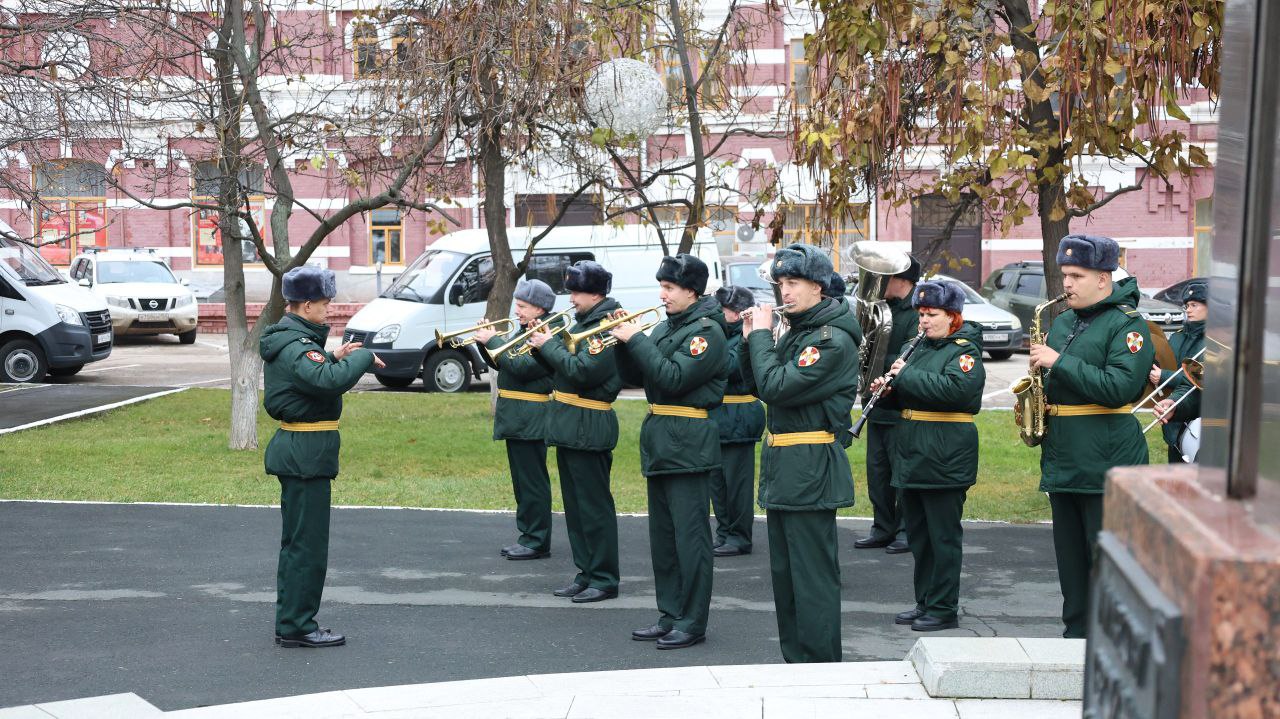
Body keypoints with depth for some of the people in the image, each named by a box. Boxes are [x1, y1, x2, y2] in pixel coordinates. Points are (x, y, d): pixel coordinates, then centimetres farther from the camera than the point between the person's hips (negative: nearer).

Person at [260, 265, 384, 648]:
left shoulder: (287, 340, 12)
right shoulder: (295, 347, -20)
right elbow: (331, 382, -35)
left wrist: (332, 358, 9)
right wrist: (364, 357, -21)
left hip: (296, 449, 11)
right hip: (306, 453, -11)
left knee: (296, 541, 16)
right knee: (307, 543, -3)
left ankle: (291, 622, 24)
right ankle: (297, 626, 3)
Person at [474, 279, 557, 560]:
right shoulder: (525, 332, 16)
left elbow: (520, 367, -24)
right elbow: (501, 363, 17)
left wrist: (493, 341, -18)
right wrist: (488, 340, 2)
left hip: (530, 419, -10)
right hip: (516, 418, 10)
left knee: (533, 481, -5)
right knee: (522, 481, 15)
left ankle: (537, 542, 0)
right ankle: (527, 535, 23)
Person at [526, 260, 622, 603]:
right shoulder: (582, 323, 16)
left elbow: (582, 371, -24)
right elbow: (560, 369, 17)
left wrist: (548, 345, -15)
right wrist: (542, 345, 2)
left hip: (588, 429, -10)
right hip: (568, 425, 10)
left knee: (594, 505, -4)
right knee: (575, 504, 13)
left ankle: (604, 579, 3)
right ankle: (586, 574, 21)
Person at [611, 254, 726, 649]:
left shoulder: (707, 330, -10)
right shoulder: (666, 327, 15)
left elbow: (673, 378, -20)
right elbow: (637, 376, 14)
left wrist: (636, 339, -17)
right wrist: (624, 340, -1)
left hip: (688, 444, -9)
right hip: (659, 439, 9)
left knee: (689, 534, -4)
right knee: (663, 534, 12)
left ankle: (692, 622, 2)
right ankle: (669, 616, 21)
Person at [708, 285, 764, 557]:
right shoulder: (721, 335, 14)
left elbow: (731, 366, -25)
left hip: (737, 420, -9)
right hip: (717, 419, 9)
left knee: (737, 479, -3)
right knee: (717, 479, 13)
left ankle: (739, 537, 4)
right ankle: (724, 533, 22)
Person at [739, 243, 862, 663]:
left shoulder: (833, 339, -15)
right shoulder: (796, 331, 14)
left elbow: (777, 387, -22)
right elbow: (759, 386, 17)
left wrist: (761, 335, -12)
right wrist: (753, 340, 3)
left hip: (811, 468, -10)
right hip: (783, 466, 10)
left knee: (813, 576, -5)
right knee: (784, 573, 15)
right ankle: (795, 661, 24)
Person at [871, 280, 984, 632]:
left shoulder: (965, 350, -9)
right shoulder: (922, 346, 15)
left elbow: (954, 389, -27)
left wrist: (906, 375, -20)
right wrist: (890, 387, 4)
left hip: (945, 458, -9)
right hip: (913, 456, 9)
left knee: (943, 535, -2)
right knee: (918, 534, 14)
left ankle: (944, 609, 4)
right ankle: (925, 602, 23)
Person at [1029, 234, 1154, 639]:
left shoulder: (1128, 324, -8)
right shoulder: (1061, 323, 16)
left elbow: (1119, 387, -22)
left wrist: (1059, 363, -19)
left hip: (1106, 466, -8)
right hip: (1062, 464, 8)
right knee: (1071, 560, 14)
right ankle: (1076, 636, 23)